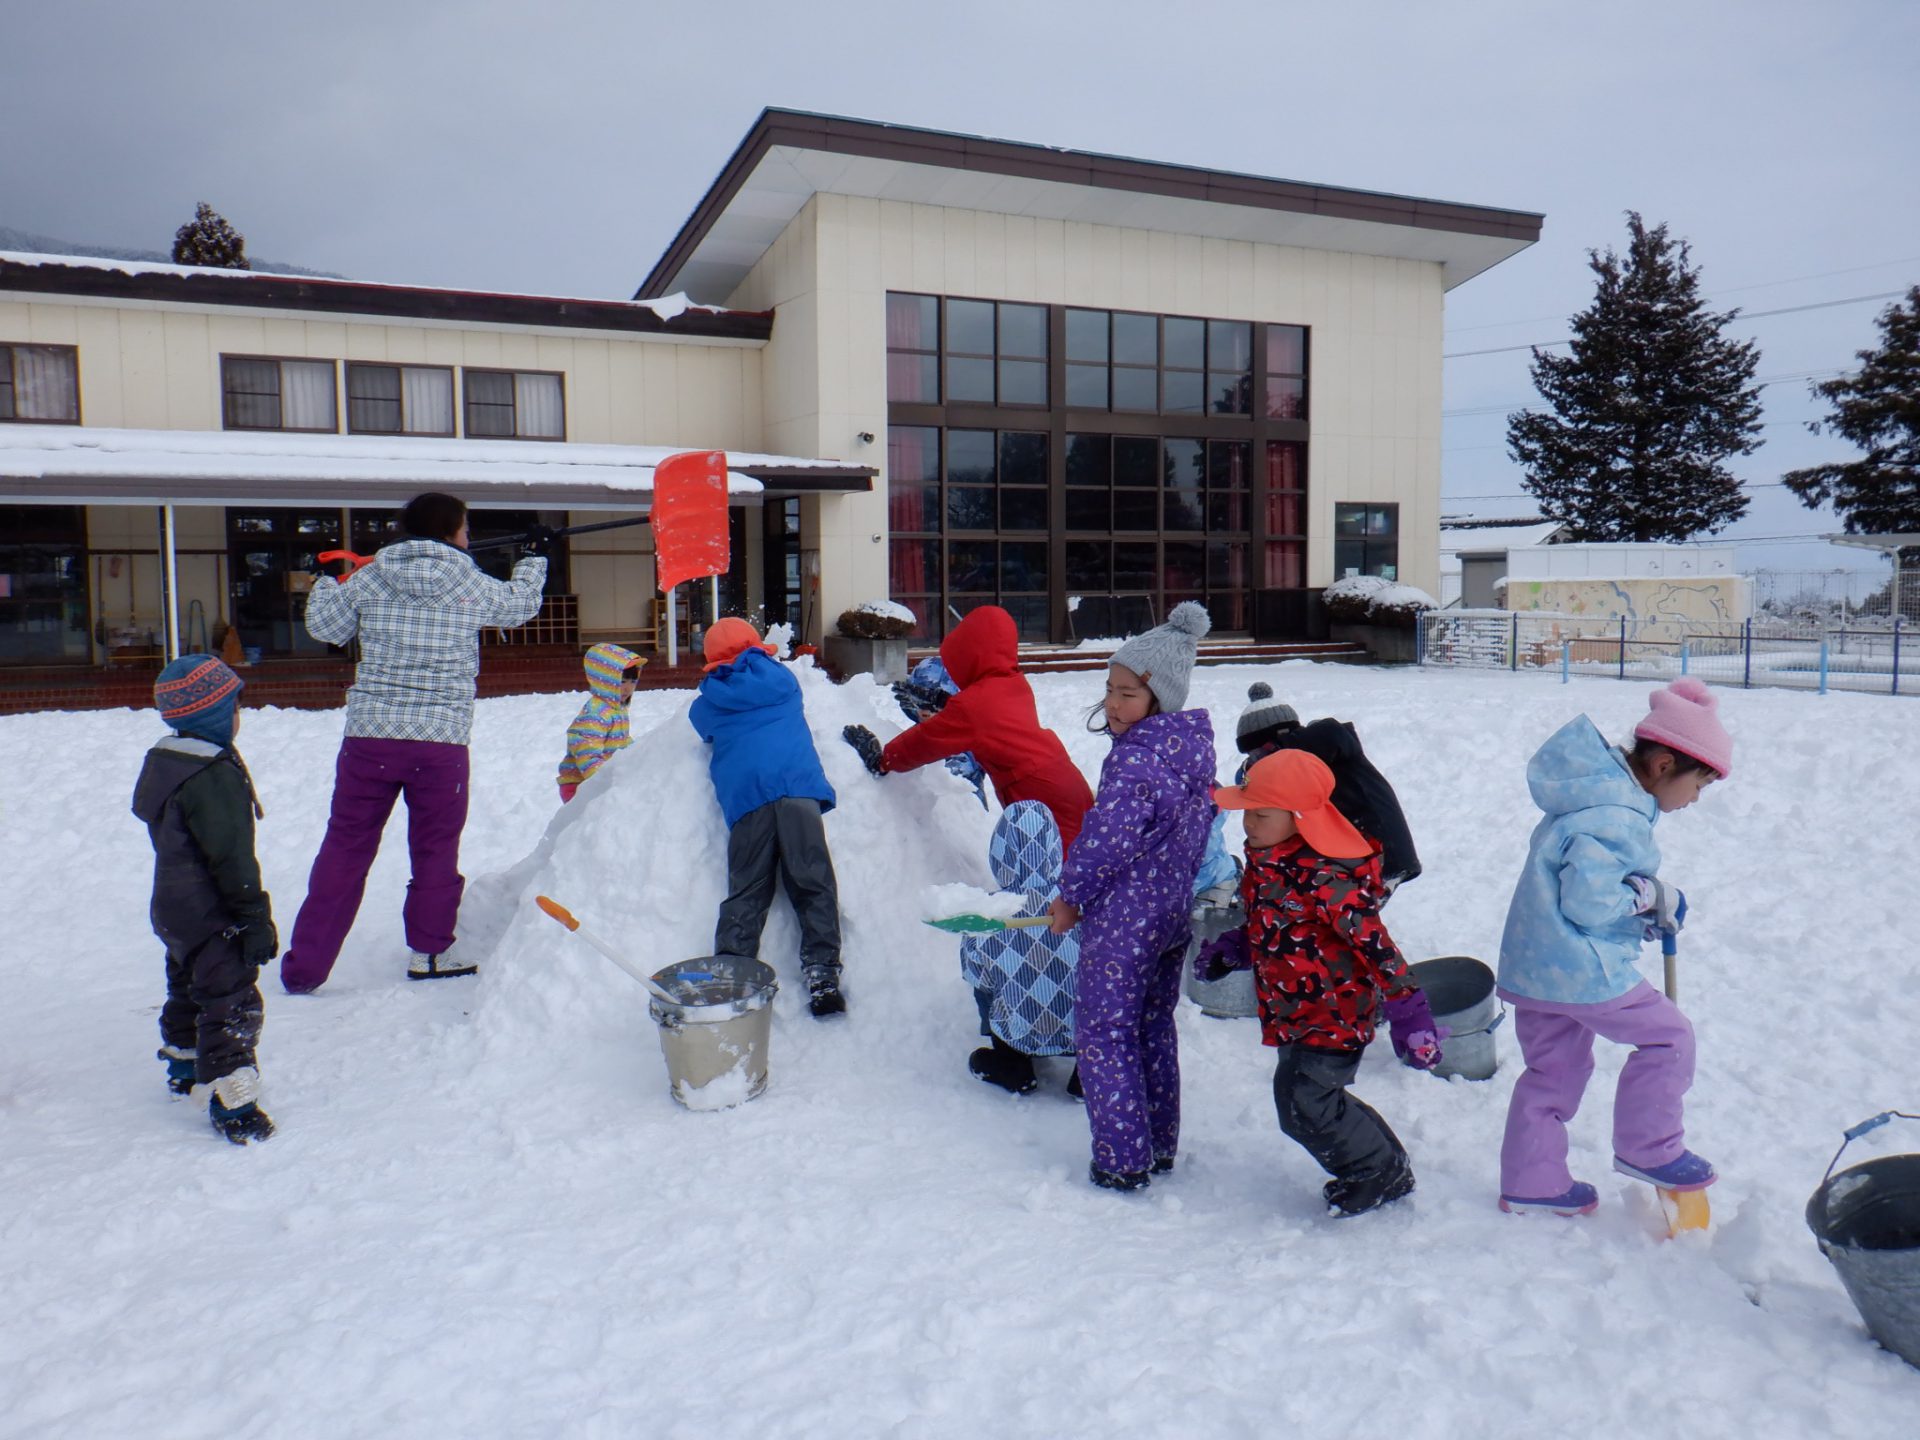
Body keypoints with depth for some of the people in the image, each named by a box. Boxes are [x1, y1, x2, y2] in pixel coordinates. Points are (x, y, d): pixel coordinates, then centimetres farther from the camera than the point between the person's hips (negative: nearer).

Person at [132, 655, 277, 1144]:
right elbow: (232, 857, -25)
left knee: (188, 989, 27)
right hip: (210, 918, -10)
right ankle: (232, 1103, -5)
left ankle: (184, 1067, 45)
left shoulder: (162, 760, 8)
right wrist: (256, 920, -19)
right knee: (232, 1003, -6)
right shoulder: (214, 774, -25)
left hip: (173, 910, 10)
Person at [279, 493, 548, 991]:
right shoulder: (472, 586, 0)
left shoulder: (368, 579, 3)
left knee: (345, 849, 9)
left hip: (369, 736, 2)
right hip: (441, 742, -2)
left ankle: (304, 967, 12)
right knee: (435, 849, 14)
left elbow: (323, 626, 13)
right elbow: (520, 604, 19)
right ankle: (428, 952, 22)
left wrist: (326, 582, 34)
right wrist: (535, 557, 37)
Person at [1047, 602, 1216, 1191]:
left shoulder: (1135, 760, -24)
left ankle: (1124, 1161, 9)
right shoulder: (1194, 747, 3)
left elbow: (1106, 841, -25)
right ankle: (1161, 1147, 29)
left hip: (1122, 919, -9)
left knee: (1104, 1035, 4)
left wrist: (1071, 896, -9)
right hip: (1176, 910, 9)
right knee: (1155, 1027, 20)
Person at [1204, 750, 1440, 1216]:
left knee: (1305, 1103, -9)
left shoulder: (1323, 876, -26)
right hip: (1297, 1014, 10)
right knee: (1299, 1098, 17)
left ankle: (1381, 1174, 17)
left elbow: (1373, 942, -26)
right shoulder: (1267, 863, 3)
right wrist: (1229, 951, 6)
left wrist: (1407, 1014, -25)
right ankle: (1388, 1169, 35)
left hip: (1334, 1013, -10)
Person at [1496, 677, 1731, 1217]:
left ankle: (1529, 1181, 27)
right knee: (1668, 1035, 6)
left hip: (1535, 964, 10)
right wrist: (1653, 898, -11)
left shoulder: (1605, 794, 10)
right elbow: (1588, 901, -26)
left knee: (1555, 1069, 18)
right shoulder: (1616, 819, -23)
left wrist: (1649, 906, 8)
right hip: (1581, 970, -10)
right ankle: (1648, 1149, 17)